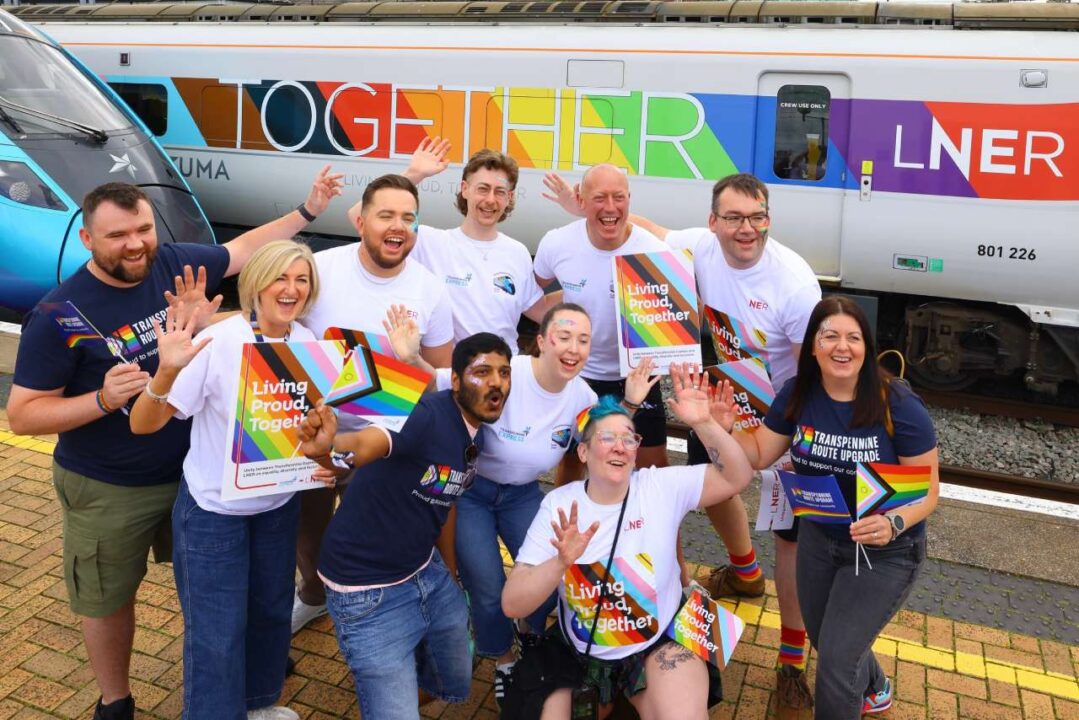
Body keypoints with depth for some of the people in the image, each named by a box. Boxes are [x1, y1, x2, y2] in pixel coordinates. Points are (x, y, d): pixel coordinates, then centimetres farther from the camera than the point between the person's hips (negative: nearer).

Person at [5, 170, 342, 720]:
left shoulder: (173, 262, -10)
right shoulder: (58, 315, -22)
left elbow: (245, 248, 8)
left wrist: (307, 210, 7)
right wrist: (103, 399, -34)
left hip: (194, 467, 4)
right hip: (108, 490, -4)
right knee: (108, 599, 15)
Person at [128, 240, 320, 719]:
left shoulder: (308, 343, -7)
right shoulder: (217, 344, -24)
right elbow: (142, 424, -23)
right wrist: (167, 372, -42)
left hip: (279, 503, 6)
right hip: (214, 510, -5)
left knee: (272, 609, 22)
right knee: (217, 632, 3)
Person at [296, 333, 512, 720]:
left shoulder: (476, 437, 0)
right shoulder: (429, 414, -26)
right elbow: (366, 442, -45)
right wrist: (325, 449, -65)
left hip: (428, 573, 8)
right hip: (370, 592, -8)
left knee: (457, 687, 24)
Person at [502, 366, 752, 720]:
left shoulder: (661, 487, -8)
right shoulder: (559, 504, -10)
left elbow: (737, 478, -16)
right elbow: (512, 605, -15)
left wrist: (704, 423, -31)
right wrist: (561, 562, -35)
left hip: (659, 646, -1)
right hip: (580, 655, 1)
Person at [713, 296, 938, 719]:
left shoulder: (899, 406, -26)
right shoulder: (798, 395, -12)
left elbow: (928, 491, -19)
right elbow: (759, 454, -3)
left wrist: (894, 524, -39)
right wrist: (723, 428, -21)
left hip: (885, 552, -5)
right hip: (818, 538, 5)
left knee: (836, 660, -7)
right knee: (825, 642, 25)